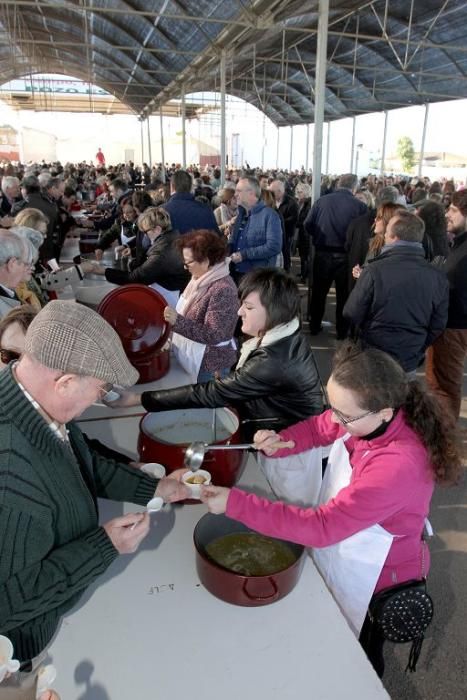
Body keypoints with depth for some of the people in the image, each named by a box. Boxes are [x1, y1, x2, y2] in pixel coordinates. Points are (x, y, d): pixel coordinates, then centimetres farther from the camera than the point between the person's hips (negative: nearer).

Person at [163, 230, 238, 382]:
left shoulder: (222, 290, -26)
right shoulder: (201, 278, 2)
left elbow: (213, 335, -29)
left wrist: (177, 321, -35)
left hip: (210, 365, -8)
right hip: (193, 358, 8)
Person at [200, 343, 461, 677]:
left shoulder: (397, 465, -41)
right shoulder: (364, 417, -19)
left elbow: (321, 526, -39)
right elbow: (319, 427, 2)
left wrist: (234, 502, -39)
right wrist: (279, 442, -19)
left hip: (375, 583, -7)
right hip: (340, 557, 7)